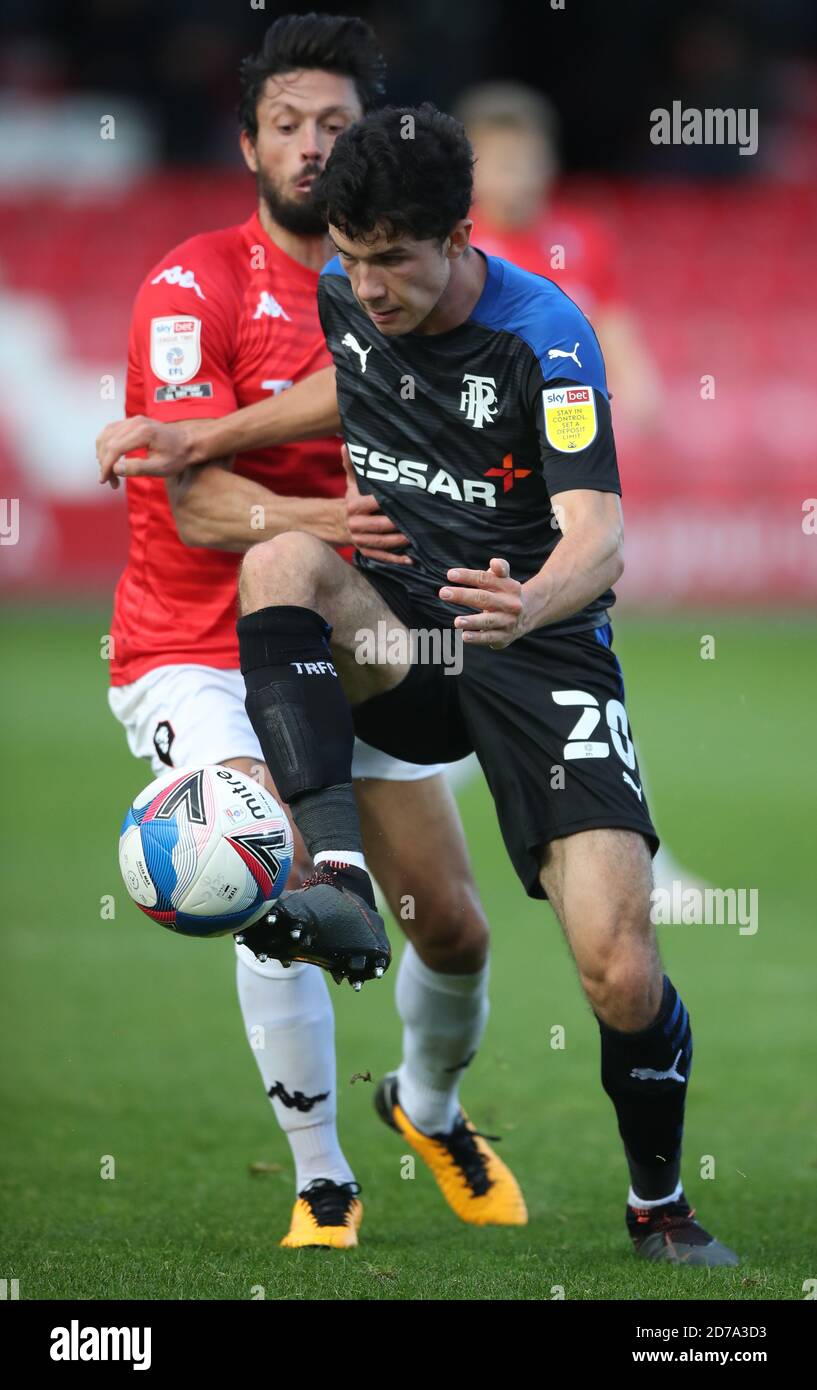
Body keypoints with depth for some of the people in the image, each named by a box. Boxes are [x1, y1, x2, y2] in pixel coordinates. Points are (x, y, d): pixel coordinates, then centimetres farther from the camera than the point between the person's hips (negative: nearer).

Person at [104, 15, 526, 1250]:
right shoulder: (195, 283, -13)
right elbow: (198, 502, -22)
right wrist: (306, 520, -43)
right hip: (198, 657, -5)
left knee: (453, 927, 5)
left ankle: (432, 1107, 38)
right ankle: (322, 1184, -10)